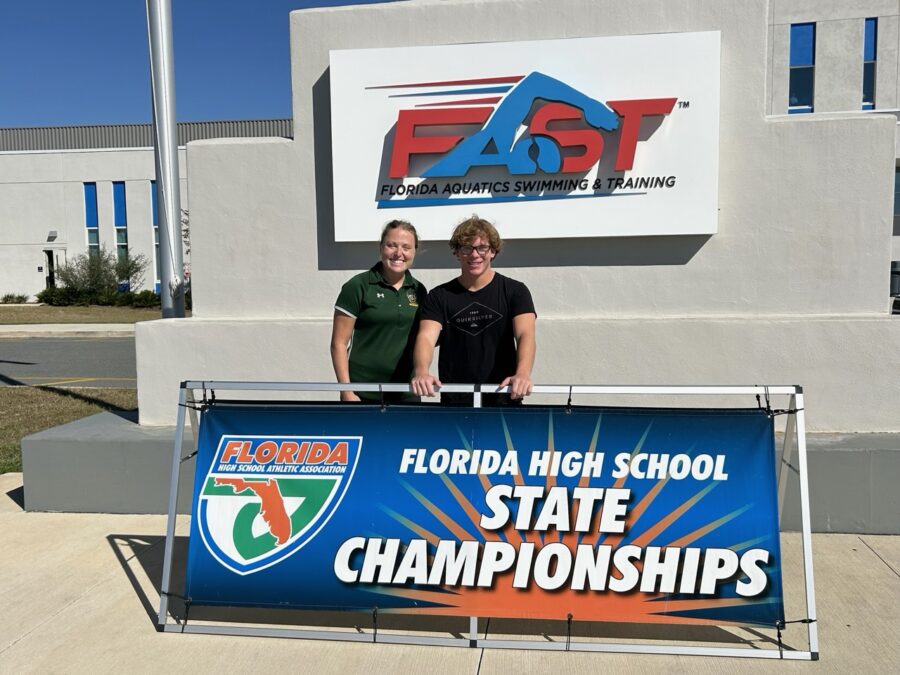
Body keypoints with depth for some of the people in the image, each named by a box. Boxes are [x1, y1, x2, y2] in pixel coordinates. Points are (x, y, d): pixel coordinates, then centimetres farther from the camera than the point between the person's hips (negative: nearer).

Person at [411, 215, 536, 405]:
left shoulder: (514, 291, 0)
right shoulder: (440, 296, 4)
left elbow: (526, 335, -14)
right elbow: (426, 336, -10)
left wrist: (522, 374, -34)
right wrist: (421, 372, -32)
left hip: (503, 399, -1)